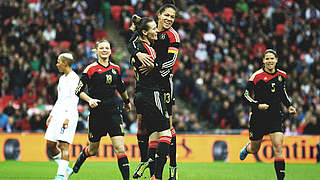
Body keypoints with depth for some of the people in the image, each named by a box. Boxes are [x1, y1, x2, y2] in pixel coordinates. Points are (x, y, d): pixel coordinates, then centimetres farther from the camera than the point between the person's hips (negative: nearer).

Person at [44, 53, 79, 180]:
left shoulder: (74, 78, -9)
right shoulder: (62, 79, 19)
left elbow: (74, 100, -15)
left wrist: (67, 117, -22)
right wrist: (51, 114, 22)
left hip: (69, 114, -9)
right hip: (58, 114, 9)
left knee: (64, 145, -13)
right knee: (50, 145, 4)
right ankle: (64, 168, 17)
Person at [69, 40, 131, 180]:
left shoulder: (116, 69, 8)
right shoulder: (91, 69, -4)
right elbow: (78, 91, -4)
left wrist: (127, 101, 39)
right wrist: (90, 100, -20)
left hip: (114, 111, 2)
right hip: (97, 112, -2)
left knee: (119, 147, -12)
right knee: (93, 150, 11)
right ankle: (77, 164, 43)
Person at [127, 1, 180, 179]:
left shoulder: (173, 36, -4)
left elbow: (171, 61, -15)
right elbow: (131, 44, -6)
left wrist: (154, 67, -30)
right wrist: (138, 53, -27)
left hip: (163, 83, -4)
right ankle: (144, 161, 19)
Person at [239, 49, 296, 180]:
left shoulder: (282, 75, 4)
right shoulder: (257, 76, -11)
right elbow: (246, 95, -8)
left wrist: (289, 106, 7)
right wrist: (258, 105, -23)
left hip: (275, 117, 2)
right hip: (258, 117, -2)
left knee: (278, 147, -14)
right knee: (254, 149, 13)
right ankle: (246, 149, 51)